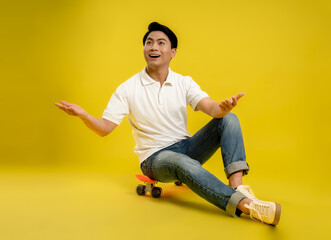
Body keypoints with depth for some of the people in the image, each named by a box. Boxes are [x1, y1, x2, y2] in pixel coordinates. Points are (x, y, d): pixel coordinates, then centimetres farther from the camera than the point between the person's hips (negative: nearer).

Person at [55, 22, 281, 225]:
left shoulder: (184, 83, 1)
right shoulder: (128, 89, -5)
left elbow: (211, 108, -15)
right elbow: (104, 128, -8)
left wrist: (223, 107, -40)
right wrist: (82, 114, -29)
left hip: (187, 148, 4)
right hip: (155, 158, -3)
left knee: (229, 119, -15)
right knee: (182, 162, -39)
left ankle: (237, 185, -32)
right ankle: (245, 204, -43)